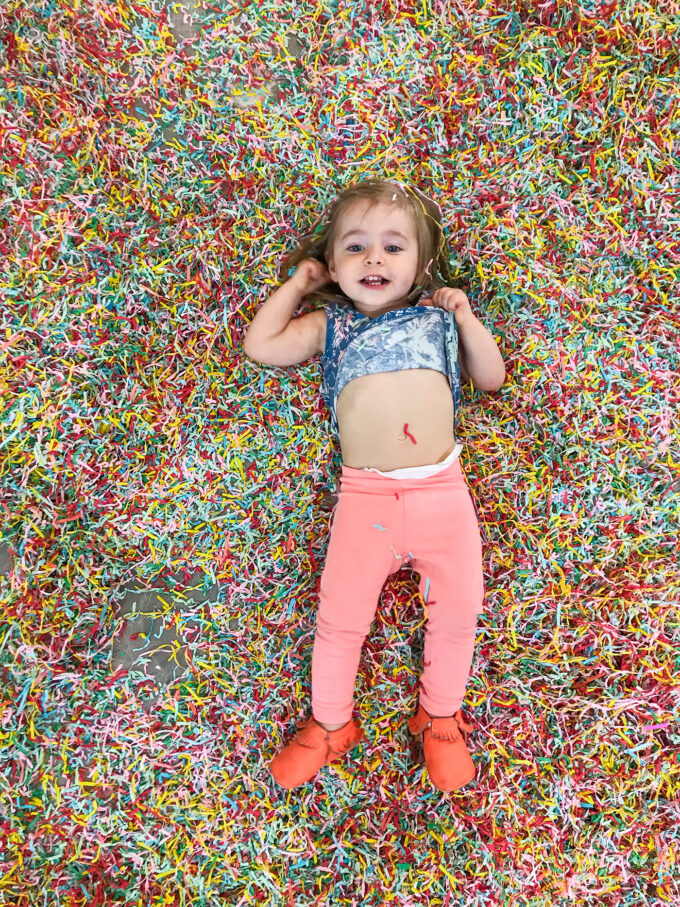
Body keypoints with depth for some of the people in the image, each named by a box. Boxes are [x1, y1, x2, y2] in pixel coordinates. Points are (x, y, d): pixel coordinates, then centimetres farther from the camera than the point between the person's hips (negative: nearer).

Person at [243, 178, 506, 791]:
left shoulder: (435, 317, 16)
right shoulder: (331, 324, 14)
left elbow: (492, 377, 20)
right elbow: (260, 346, 7)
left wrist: (464, 317, 9)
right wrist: (298, 283, 14)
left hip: (443, 489, 1)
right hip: (365, 496, -1)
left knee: (458, 610, 3)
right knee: (340, 616, 0)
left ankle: (440, 718, 29)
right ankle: (330, 725, 25)